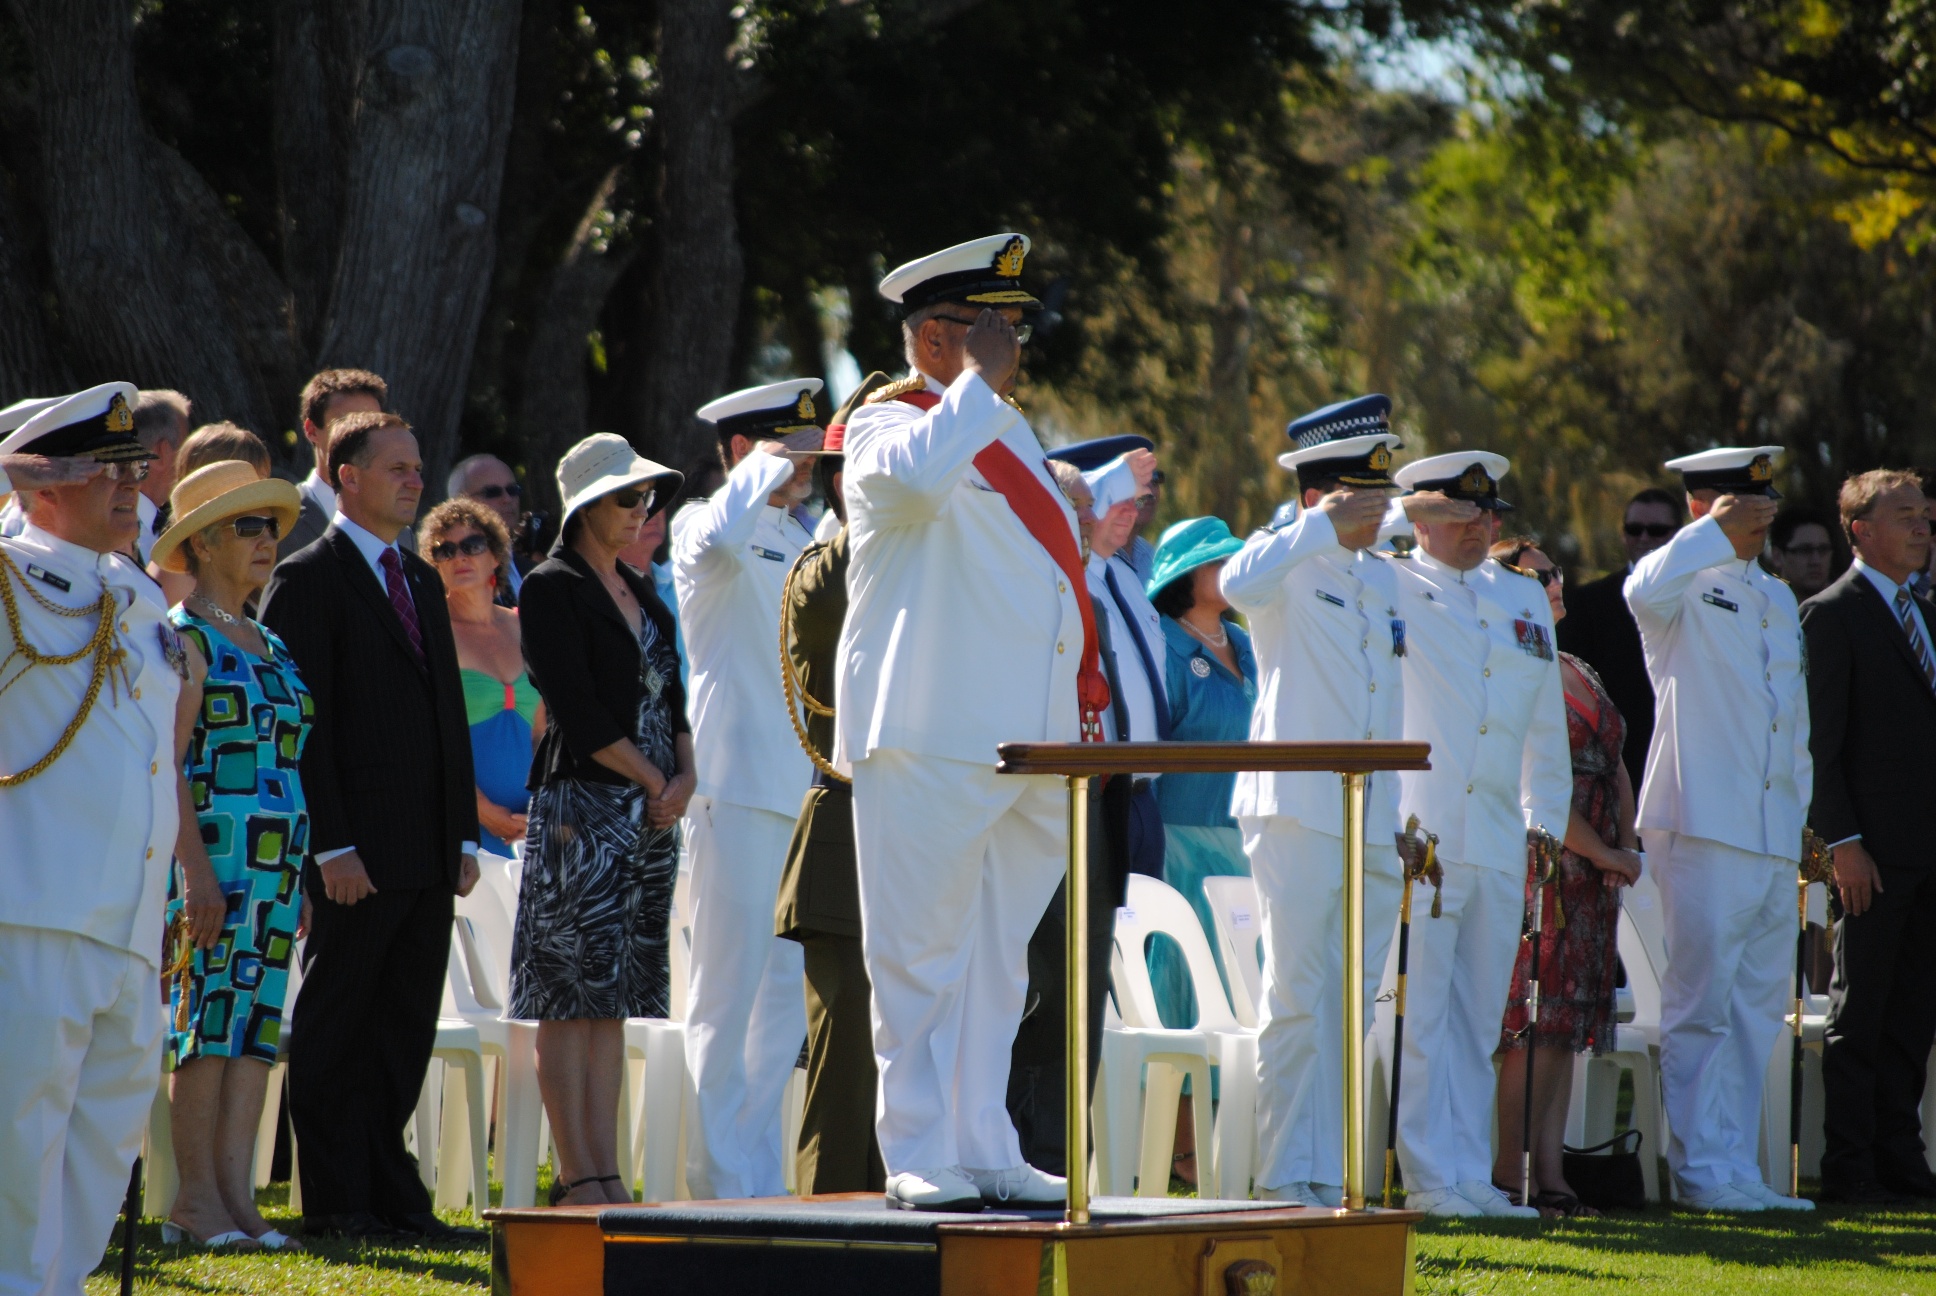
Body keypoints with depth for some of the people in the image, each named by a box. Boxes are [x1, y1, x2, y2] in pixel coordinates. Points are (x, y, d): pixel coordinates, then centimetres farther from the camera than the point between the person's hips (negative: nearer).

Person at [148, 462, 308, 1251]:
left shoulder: (268, 647, 18)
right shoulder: (184, 639, -5)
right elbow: (164, 764, -12)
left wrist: (302, 872, 16)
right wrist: (195, 867, -19)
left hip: (278, 860, 7)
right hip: (212, 853, -7)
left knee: (258, 1025, 3)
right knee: (209, 1017, -7)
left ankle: (236, 1194, 3)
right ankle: (197, 1200, -4)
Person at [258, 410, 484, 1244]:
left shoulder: (421, 583, 18)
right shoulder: (307, 580, -6)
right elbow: (302, 725, -11)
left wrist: (464, 834, 12)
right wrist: (333, 847, -17)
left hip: (427, 855, 7)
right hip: (357, 854, -7)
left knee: (404, 1032, 8)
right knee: (336, 1030, -1)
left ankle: (391, 1196, 11)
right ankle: (335, 1201, 2)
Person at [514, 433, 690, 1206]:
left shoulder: (641, 594, 18)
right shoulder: (553, 588, -6)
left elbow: (669, 694, 18)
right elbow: (578, 710, -13)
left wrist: (685, 774, -1)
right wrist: (654, 780, -8)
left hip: (651, 816, 8)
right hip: (582, 803, -8)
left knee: (614, 999, 7)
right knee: (572, 996, -6)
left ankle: (606, 1172, 7)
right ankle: (578, 1178, -7)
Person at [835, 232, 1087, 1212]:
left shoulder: (1008, 435, 21)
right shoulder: (889, 427, -5)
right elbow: (914, 480, -31)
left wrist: (1087, 712, 19)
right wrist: (976, 384, -17)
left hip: (1031, 744, 8)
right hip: (929, 744, -8)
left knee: (996, 959, 10)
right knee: (923, 957, -4)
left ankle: (984, 1150, 13)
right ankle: (920, 1159, -2)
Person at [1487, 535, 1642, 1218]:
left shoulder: (1579, 673, 20)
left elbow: (1614, 766, 21)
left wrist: (1628, 844, 5)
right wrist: (1601, 851, -10)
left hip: (1594, 874, 8)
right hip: (1539, 862, -8)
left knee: (1565, 1030, 5)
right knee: (1531, 1028, -10)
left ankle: (1549, 1177, 5)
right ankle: (1512, 1178, -9)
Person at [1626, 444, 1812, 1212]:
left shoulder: (1778, 600, 21)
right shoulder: (1686, 588, -2)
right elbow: (1645, 590, -28)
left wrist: (1804, 817, 19)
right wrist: (1718, 532, -21)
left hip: (1773, 834, 8)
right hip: (1701, 825, -8)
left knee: (1757, 1010, 8)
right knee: (1701, 1005, -7)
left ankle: (1737, 1171, 12)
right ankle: (1702, 1170, -5)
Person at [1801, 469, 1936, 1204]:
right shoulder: (1832, 615, -5)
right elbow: (1820, 741, -10)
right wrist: (1843, 842, -17)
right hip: (1875, 851, -7)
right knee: (1860, 1012, -2)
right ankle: (1850, 1167, 1)